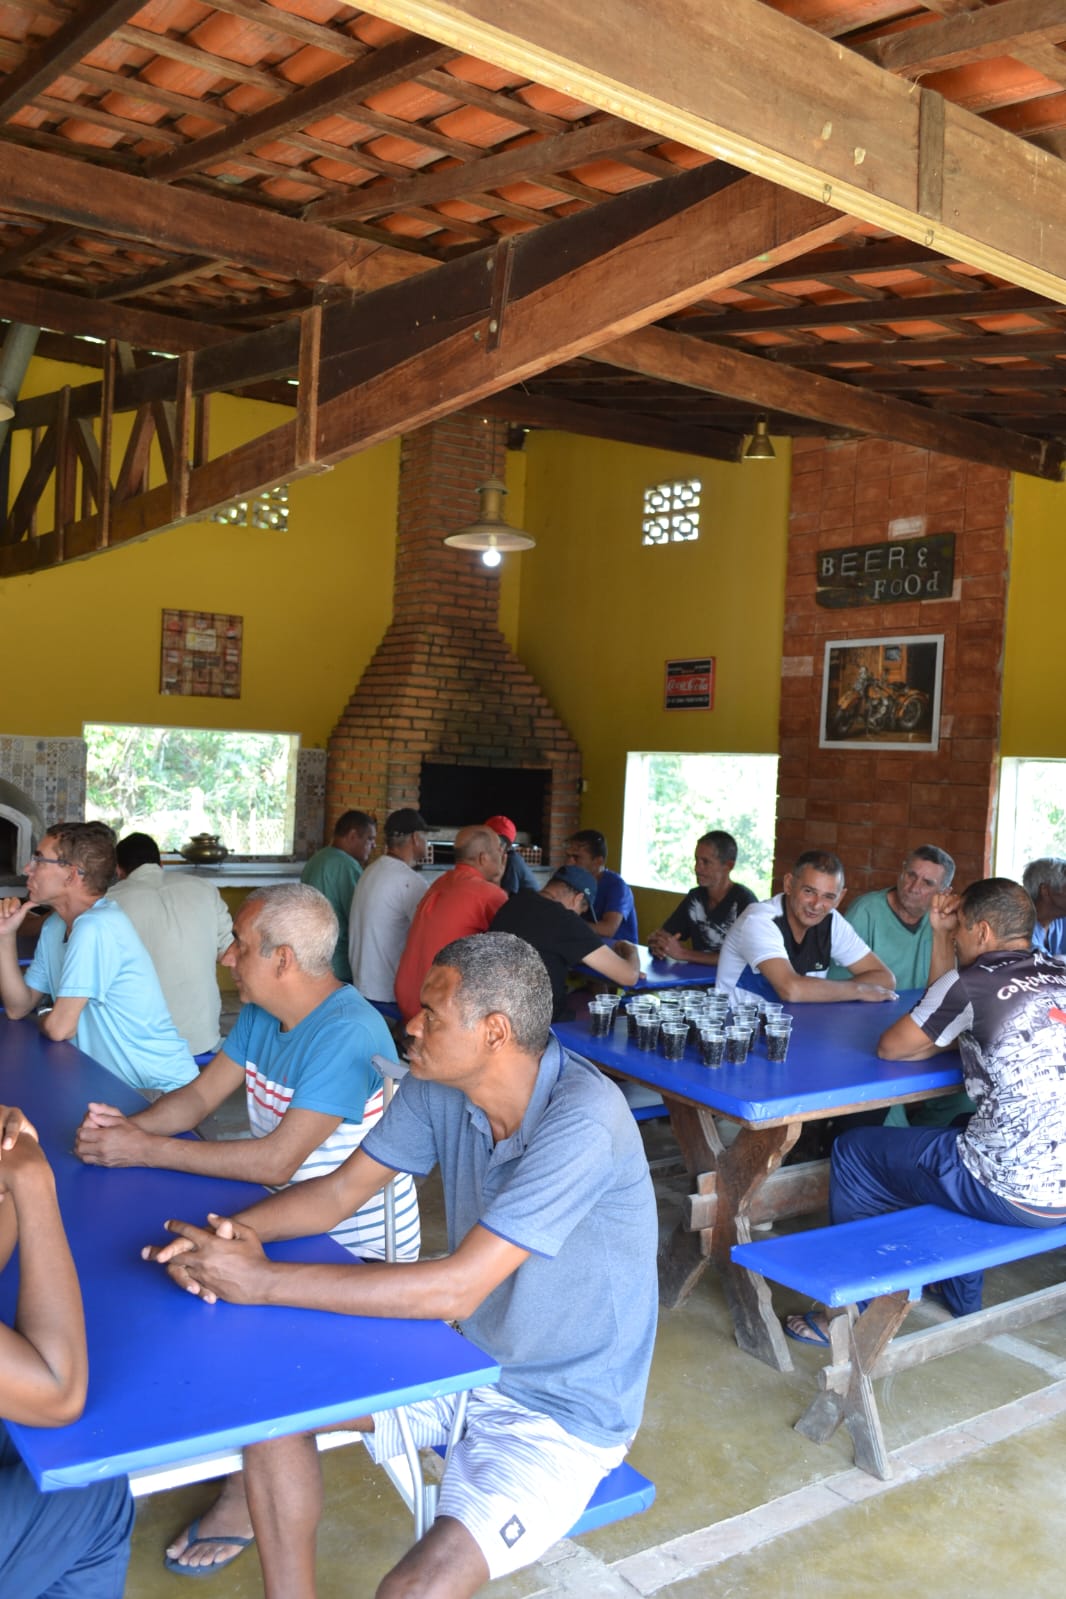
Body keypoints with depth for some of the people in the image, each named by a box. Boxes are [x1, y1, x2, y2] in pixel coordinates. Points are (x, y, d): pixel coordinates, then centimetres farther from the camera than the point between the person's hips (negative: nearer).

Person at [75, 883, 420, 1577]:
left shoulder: (347, 1034, -28)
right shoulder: (261, 1014, 2)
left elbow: (277, 1161, -29)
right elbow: (203, 1093, 6)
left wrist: (144, 1149, -25)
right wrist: (127, 1125, -15)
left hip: (357, 1249, -9)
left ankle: (250, 1493, 4)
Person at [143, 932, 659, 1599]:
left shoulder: (582, 1122, -31)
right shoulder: (440, 1086, -8)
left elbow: (454, 1288, -33)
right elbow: (340, 1190, 0)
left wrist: (265, 1281, -30)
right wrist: (241, 1232, -21)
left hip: (564, 1412, -7)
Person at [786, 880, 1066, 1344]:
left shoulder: (973, 984, -14)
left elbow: (890, 1047, -1)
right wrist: (940, 936, 16)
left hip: (1014, 1196, -8)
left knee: (852, 1152, 10)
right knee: (962, 1133, 37)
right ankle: (960, 1298, 46)